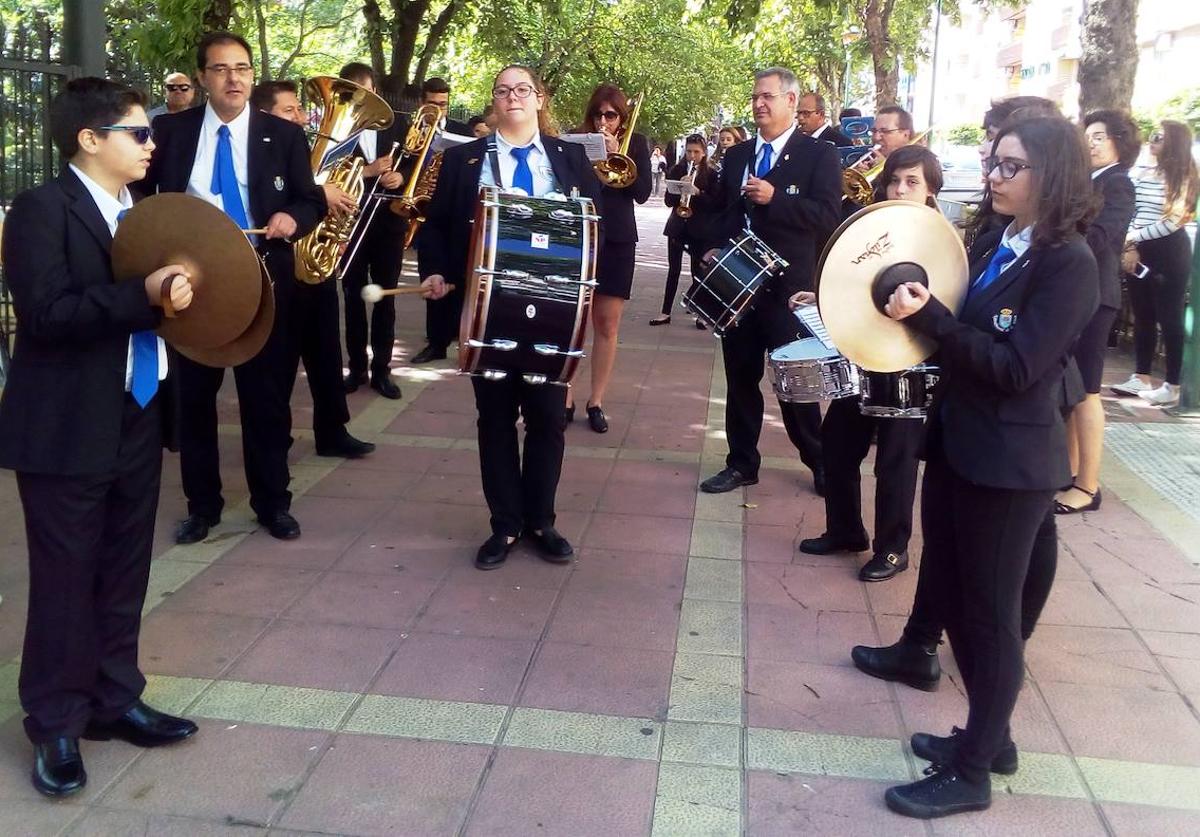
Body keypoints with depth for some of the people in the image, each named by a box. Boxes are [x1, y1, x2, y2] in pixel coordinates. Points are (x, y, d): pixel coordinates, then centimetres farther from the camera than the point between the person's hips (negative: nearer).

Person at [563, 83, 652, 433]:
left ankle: (596, 401, 11)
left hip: (616, 240, 1)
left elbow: (642, 193, -3)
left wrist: (617, 155, -12)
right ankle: (566, 398, 8)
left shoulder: (635, 144, 6)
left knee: (607, 323, 3)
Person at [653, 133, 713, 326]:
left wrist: (697, 192, -21)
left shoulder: (710, 175, -1)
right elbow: (668, 200, 0)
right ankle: (666, 312, 7)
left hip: (699, 228, -2)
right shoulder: (677, 171, 4)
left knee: (698, 270, 2)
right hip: (677, 226, 2)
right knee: (673, 269, 3)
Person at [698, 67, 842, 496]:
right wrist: (714, 247, 2)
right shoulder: (736, 155, 13)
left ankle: (820, 464, 19)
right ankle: (741, 463, 21)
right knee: (740, 376, 10)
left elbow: (828, 215, -14)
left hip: (788, 286, -5)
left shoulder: (819, 155, -3)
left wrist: (773, 198, -23)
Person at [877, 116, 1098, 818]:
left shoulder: (1069, 263, -15)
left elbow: (1014, 368, -21)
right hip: (956, 442, 8)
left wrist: (928, 315, -25)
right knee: (951, 591, 16)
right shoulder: (993, 244, 8)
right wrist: (919, 310, -5)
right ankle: (988, 735, 35)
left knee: (991, 613, 4)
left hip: (1009, 462, -8)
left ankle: (972, 773, 19)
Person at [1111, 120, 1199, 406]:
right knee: (1142, 316, 10)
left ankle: (1172, 385, 5)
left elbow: (1171, 222, -13)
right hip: (1140, 252, 6)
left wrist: (1133, 237, -11)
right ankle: (1141, 378, 19)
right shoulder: (1145, 175, 10)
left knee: (1169, 318, -2)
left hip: (1169, 253, -6)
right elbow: (1131, 215, 8)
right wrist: (1130, 247, -6)